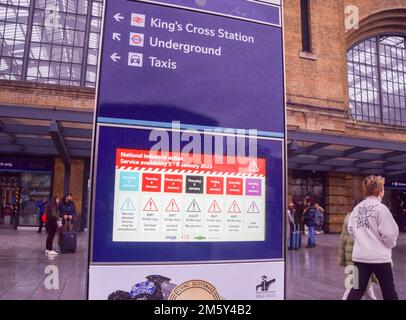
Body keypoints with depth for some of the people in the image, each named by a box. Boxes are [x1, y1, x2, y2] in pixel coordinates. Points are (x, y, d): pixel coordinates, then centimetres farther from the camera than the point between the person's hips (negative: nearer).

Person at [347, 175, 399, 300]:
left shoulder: (357, 208, 3)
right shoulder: (380, 208, -13)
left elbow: (351, 229, 6)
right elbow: (390, 233, -13)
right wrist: (390, 244, 7)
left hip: (359, 256, 5)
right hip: (379, 257, -5)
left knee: (357, 290, 10)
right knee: (389, 291, 15)